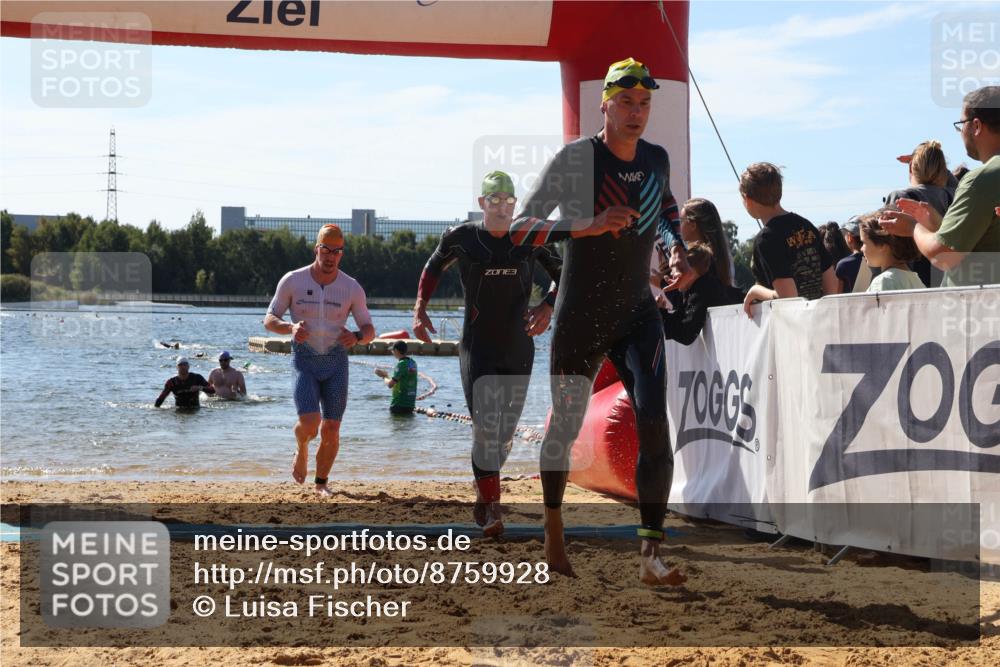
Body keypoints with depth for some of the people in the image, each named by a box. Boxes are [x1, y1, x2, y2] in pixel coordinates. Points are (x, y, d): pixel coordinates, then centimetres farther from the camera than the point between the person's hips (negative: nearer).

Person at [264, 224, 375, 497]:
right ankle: (301, 451, 16)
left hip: (336, 362, 2)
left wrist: (357, 337, -20)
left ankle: (321, 483, 20)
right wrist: (290, 327, -21)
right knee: (309, 422, -19)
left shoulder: (352, 288, -2)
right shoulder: (293, 281, -5)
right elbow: (269, 320, 1)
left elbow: (369, 330, 4)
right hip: (304, 360, -2)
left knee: (331, 430, -1)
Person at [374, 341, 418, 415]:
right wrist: (386, 375, 22)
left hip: (399, 404, -8)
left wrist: (385, 377, 4)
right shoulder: (413, 363, 10)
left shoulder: (401, 364, -16)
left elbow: (390, 384, -17)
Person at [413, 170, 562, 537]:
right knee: (486, 425, -14)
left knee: (506, 430, 11)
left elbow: (563, 274, 7)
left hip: (518, 349, 3)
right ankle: (491, 507, -10)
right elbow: (433, 268, 13)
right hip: (478, 349, -2)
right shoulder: (462, 238, -5)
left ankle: (483, 490, 33)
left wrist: (548, 306, -11)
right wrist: (419, 309, 2)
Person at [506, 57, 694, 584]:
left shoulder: (656, 159, 3)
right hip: (579, 320, -3)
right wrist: (588, 226, -30)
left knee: (654, 425, -14)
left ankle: (651, 555, -16)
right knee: (565, 426, 9)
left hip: (638, 317, 3)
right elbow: (520, 229, -17)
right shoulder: (575, 158, -13)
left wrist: (677, 249, 6)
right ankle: (553, 526, 35)